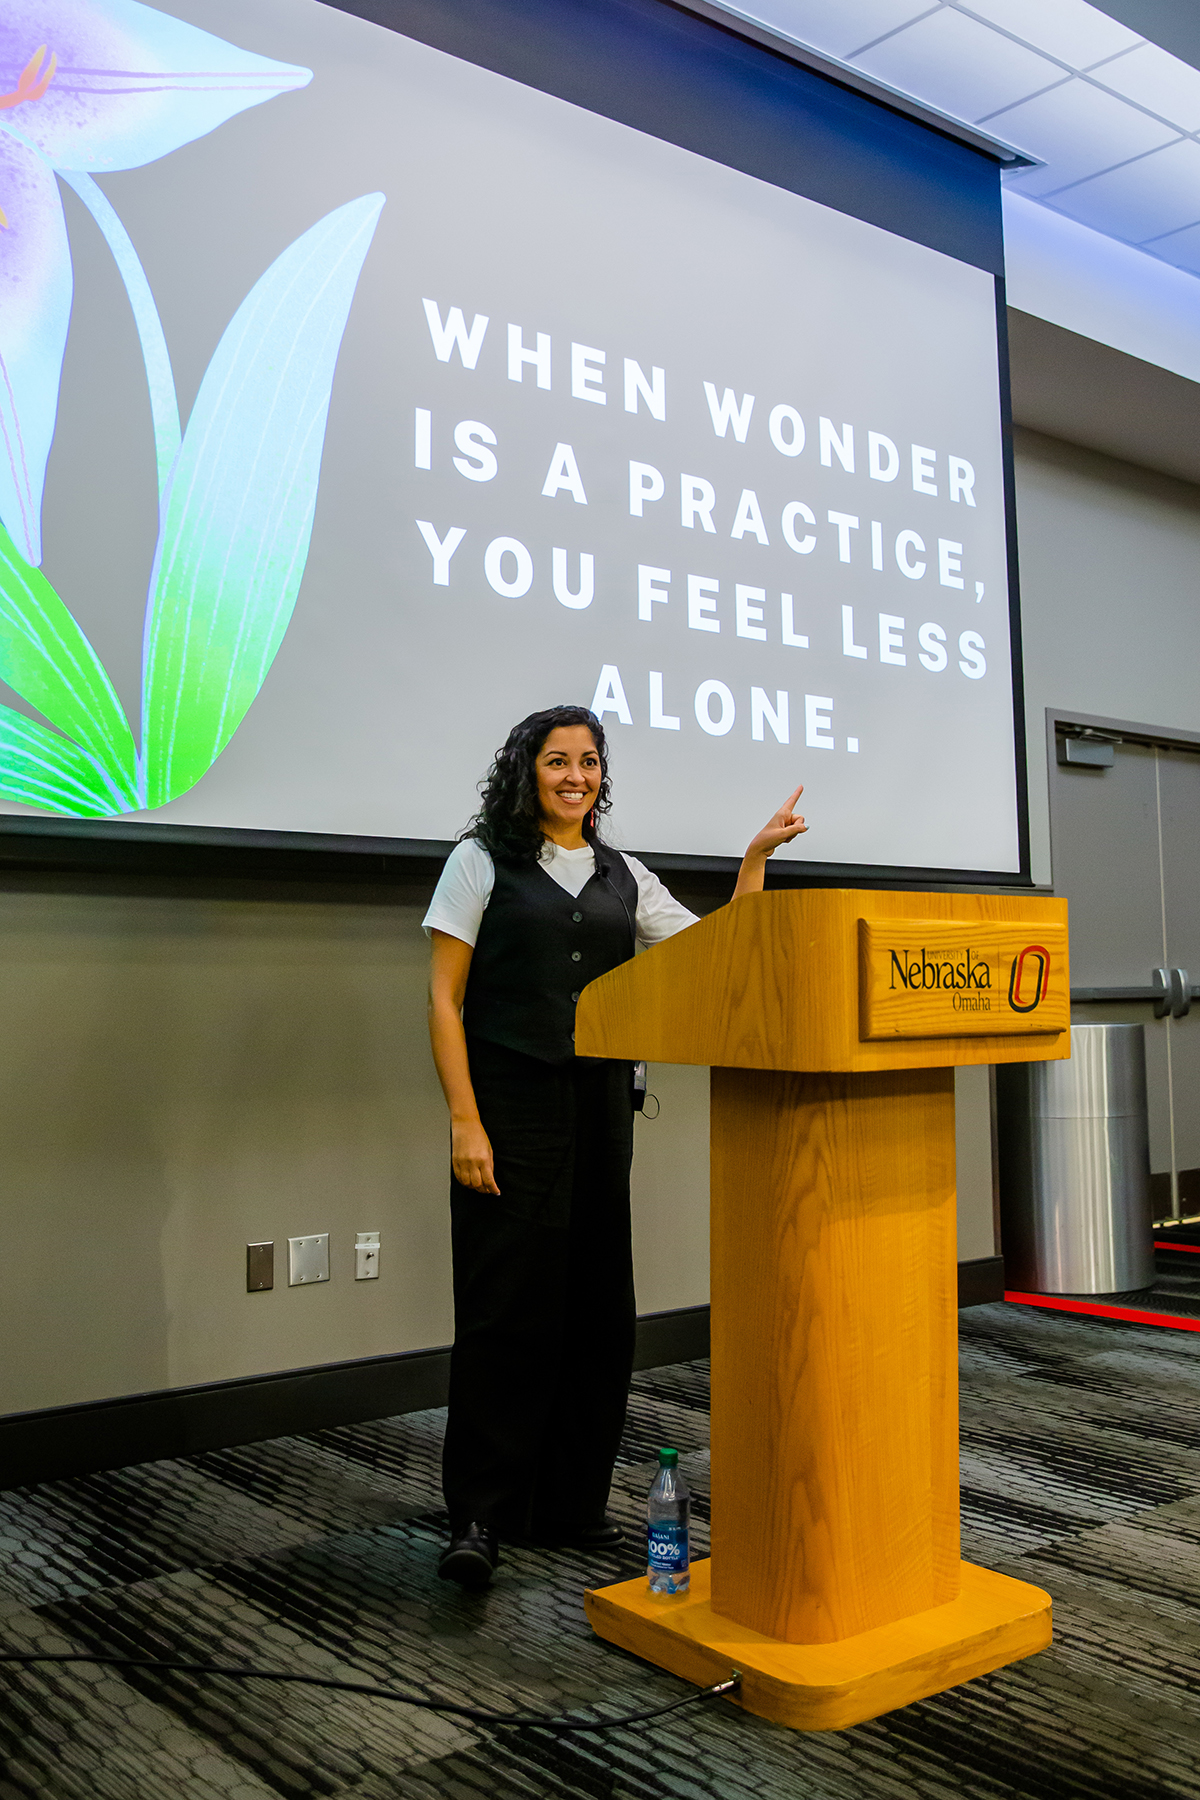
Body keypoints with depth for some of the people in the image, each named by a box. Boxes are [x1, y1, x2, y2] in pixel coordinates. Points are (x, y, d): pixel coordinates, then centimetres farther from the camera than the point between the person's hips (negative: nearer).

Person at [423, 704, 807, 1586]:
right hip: (511, 1103, -4)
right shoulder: (483, 861, 2)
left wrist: (755, 859, 3)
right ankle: (480, 1516, 7)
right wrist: (464, 1120, -12)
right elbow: (444, 998, -3)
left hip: (602, 1106, 5)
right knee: (506, 1307, -5)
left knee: (598, 1308, 7)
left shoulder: (625, 878, 14)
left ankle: (571, 1502, 22)